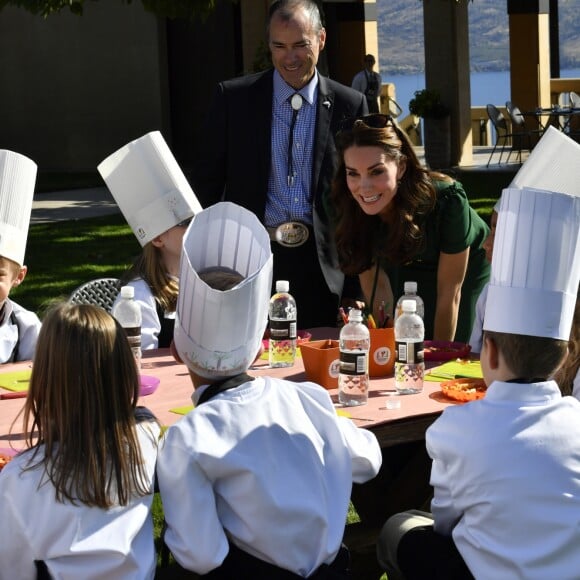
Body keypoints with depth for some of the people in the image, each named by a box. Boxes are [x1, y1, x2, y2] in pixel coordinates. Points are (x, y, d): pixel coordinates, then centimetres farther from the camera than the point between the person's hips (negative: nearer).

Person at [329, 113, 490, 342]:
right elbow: (373, 279, -15)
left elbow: (449, 293, -26)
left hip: (467, 265, -2)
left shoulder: (447, 201, -39)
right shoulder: (342, 206, -29)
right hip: (402, 264, 2)